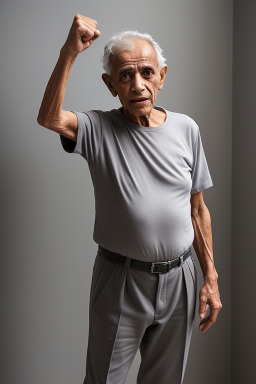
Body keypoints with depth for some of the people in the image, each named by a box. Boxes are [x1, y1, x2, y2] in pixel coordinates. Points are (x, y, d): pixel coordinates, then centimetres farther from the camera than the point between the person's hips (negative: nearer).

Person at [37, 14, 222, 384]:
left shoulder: (186, 128, 0)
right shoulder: (99, 129, -7)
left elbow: (197, 208, 4)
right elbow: (50, 118, -29)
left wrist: (211, 278, 4)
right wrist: (69, 52, -37)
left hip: (179, 279, 3)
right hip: (121, 283, -2)